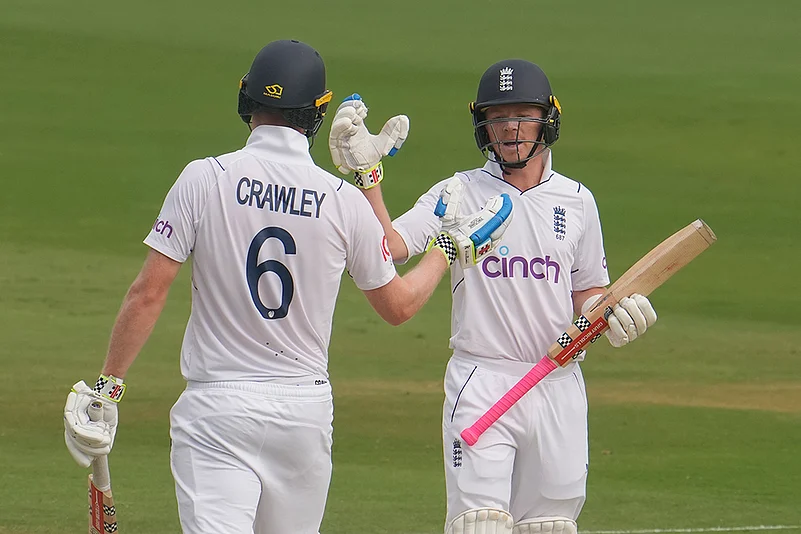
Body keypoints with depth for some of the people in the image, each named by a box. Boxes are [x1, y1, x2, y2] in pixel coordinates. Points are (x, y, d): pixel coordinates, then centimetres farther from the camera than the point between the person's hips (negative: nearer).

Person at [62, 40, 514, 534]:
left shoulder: (205, 179, -7)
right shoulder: (346, 201, -1)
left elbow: (148, 294, -10)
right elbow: (398, 306, 12)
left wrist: (107, 386, -3)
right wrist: (449, 249, 29)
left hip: (217, 406, -3)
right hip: (306, 409, 3)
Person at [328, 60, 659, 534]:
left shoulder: (576, 200, 10)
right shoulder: (458, 194, 1)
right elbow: (388, 246, -13)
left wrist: (615, 317, -4)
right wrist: (365, 171, -23)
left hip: (559, 388, 3)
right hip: (482, 385, -3)